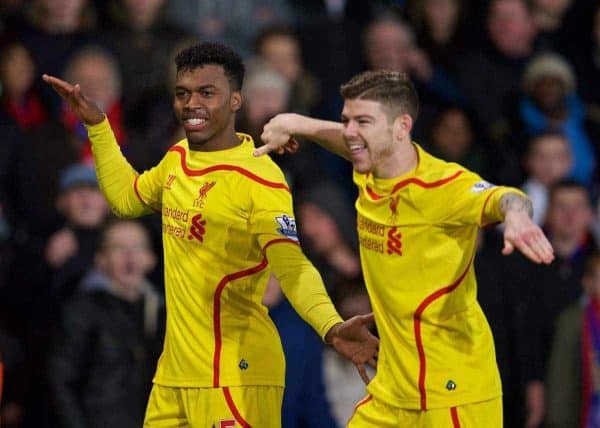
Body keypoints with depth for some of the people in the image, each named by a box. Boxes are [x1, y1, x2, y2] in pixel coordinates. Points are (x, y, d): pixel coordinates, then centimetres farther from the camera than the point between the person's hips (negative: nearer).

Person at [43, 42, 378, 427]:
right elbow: (127, 198, 32)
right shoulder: (177, 159, 10)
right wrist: (96, 124, 28)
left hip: (234, 371, -8)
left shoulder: (259, 178, -15)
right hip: (174, 369, 8)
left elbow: (292, 269, -25)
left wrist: (331, 327, -43)